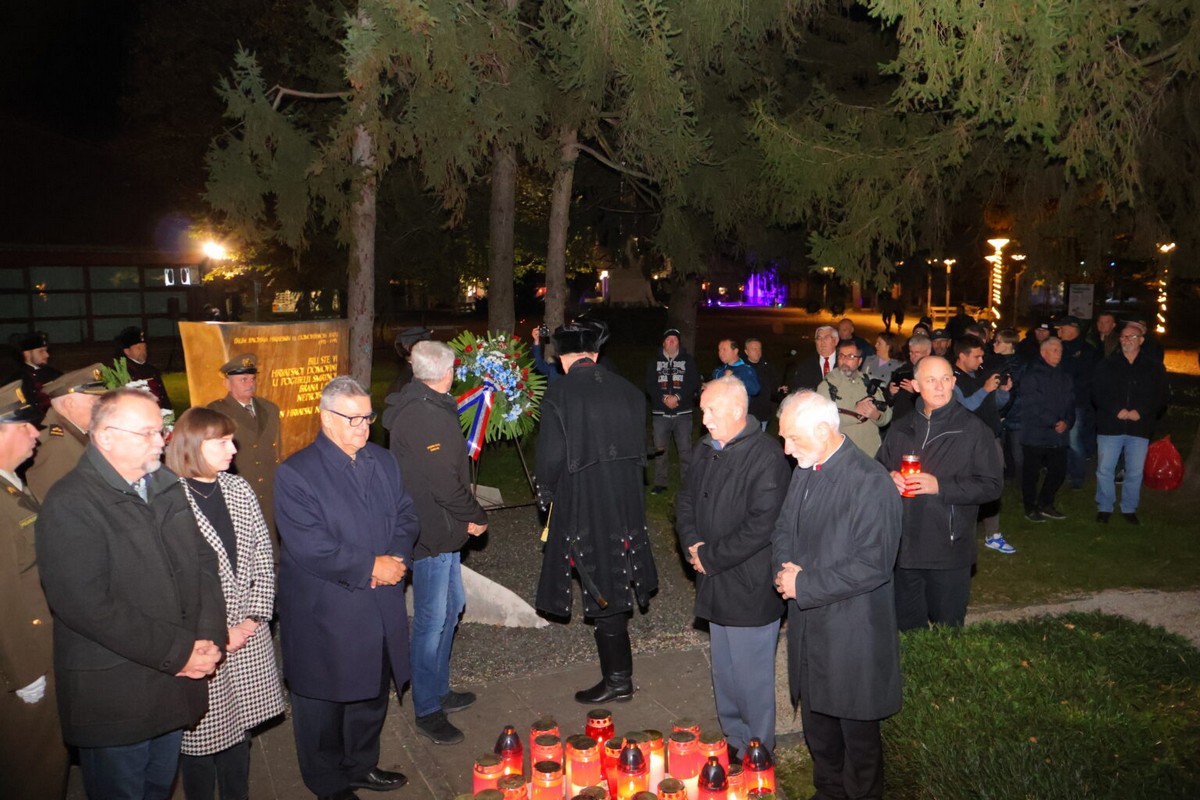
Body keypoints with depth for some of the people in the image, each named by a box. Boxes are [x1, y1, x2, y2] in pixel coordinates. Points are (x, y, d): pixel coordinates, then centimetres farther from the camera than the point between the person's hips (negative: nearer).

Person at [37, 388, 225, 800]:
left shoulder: (167, 487, 6)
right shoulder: (69, 504, -17)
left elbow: (203, 561, 7)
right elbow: (88, 605, -23)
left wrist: (209, 637, -8)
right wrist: (177, 652, -19)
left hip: (176, 682, 6)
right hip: (114, 695, -6)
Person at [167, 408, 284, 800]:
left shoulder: (239, 489, 5)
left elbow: (263, 557, 6)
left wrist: (254, 617, -3)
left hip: (247, 635, 5)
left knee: (238, 728, 17)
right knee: (201, 734, 9)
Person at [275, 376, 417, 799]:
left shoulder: (385, 462, 7)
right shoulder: (296, 473, -15)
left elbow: (405, 516, 7)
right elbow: (309, 548, -21)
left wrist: (396, 559, -13)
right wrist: (370, 567, -20)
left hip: (380, 610, 6)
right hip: (325, 617, -6)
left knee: (372, 695, 22)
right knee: (324, 704, 12)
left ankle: (361, 766, 44)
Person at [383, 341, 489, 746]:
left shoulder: (424, 407, 11)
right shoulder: (426, 416, -23)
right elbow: (444, 482, -23)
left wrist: (467, 512, 9)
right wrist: (476, 516, -9)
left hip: (441, 529, 11)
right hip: (432, 533, -11)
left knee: (451, 606, 20)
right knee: (433, 619, -1)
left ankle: (439, 691, 34)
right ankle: (427, 712, 11)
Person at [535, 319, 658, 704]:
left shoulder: (559, 393, -13)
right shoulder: (626, 389, 1)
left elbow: (552, 455, -14)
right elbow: (640, 445, 5)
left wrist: (546, 493, 3)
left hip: (583, 502, -5)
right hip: (626, 499, 6)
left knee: (601, 586, 3)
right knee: (615, 580, 18)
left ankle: (618, 679, 14)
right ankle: (618, 669, 32)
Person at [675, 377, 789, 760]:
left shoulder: (766, 456, -19)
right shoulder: (706, 449, 7)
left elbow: (762, 526, -23)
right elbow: (685, 498, 16)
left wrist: (710, 557, -16)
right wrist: (692, 544, -2)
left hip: (750, 587, -7)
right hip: (716, 583, 8)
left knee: (751, 678, 5)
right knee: (724, 671, 20)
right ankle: (733, 739, 37)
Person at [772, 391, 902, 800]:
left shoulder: (870, 482, -20)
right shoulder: (804, 472, 4)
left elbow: (873, 565, -23)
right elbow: (783, 529, 15)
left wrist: (805, 584, -20)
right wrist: (785, 567, -6)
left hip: (852, 633, -7)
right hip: (808, 626, 7)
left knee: (858, 734, 11)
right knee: (816, 721, 23)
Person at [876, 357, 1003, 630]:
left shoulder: (974, 430, -5)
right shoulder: (902, 428, 10)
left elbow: (991, 484, -9)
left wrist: (940, 486, -19)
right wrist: (889, 477, -5)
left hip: (949, 551, -4)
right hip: (903, 547, 4)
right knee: (906, 628, 16)